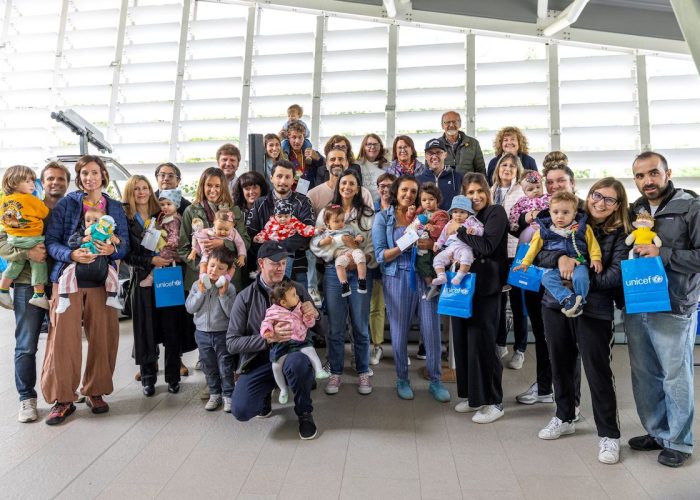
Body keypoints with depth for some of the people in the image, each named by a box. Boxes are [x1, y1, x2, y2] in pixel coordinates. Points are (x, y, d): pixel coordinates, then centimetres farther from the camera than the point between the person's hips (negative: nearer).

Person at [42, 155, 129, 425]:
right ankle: (63, 399, 11)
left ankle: (95, 392, 21)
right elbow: (51, 241, -3)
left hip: (102, 281, 2)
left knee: (102, 338, 4)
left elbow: (124, 245, 6)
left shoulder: (115, 207, 9)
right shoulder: (65, 204, 2)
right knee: (64, 339, -3)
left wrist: (112, 249, -15)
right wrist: (72, 255, -21)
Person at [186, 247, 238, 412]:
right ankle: (215, 394, 31)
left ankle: (228, 395, 20)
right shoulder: (197, 285, -2)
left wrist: (223, 295, -22)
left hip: (222, 333, -3)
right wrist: (200, 293, -15)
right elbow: (190, 308, -5)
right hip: (202, 333, 3)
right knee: (209, 367, 15)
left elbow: (231, 313, -15)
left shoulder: (229, 288, -10)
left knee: (226, 367, 6)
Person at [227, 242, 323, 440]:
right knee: (240, 410, -23)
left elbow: (320, 331, 5)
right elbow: (232, 343, -8)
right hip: (259, 362, 0)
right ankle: (266, 395, 15)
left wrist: (315, 315, -20)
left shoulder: (297, 290, 0)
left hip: (292, 355, 0)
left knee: (296, 362, -35)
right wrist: (268, 338, -23)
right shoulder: (245, 298, -4)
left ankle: (305, 413, -4)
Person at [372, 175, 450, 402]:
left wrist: (431, 244, -14)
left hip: (425, 277, 2)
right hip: (397, 279, -2)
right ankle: (402, 379, 25)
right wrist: (403, 246, -19)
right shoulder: (383, 217, 2)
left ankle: (435, 381, 18)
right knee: (399, 332, 6)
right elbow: (380, 255, -5)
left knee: (432, 330, 2)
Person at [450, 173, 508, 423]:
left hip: (485, 287, -6)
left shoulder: (496, 212, -4)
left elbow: (487, 246, -18)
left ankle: (493, 402, 9)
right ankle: (472, 395, 23)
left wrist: (459, 231, -13)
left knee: (481, 341, -5)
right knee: (462, 339, 8)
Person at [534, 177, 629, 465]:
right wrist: (560, 258, -21)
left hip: (594, 309, -3)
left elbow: (616, 275, -12)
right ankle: (564, 418, 35)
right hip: (556, 303, 4)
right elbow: (540, 253, -2)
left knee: (598, 371, 0)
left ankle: (609, 434, 17)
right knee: (561, 365, 16)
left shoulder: (620, 234, -2)